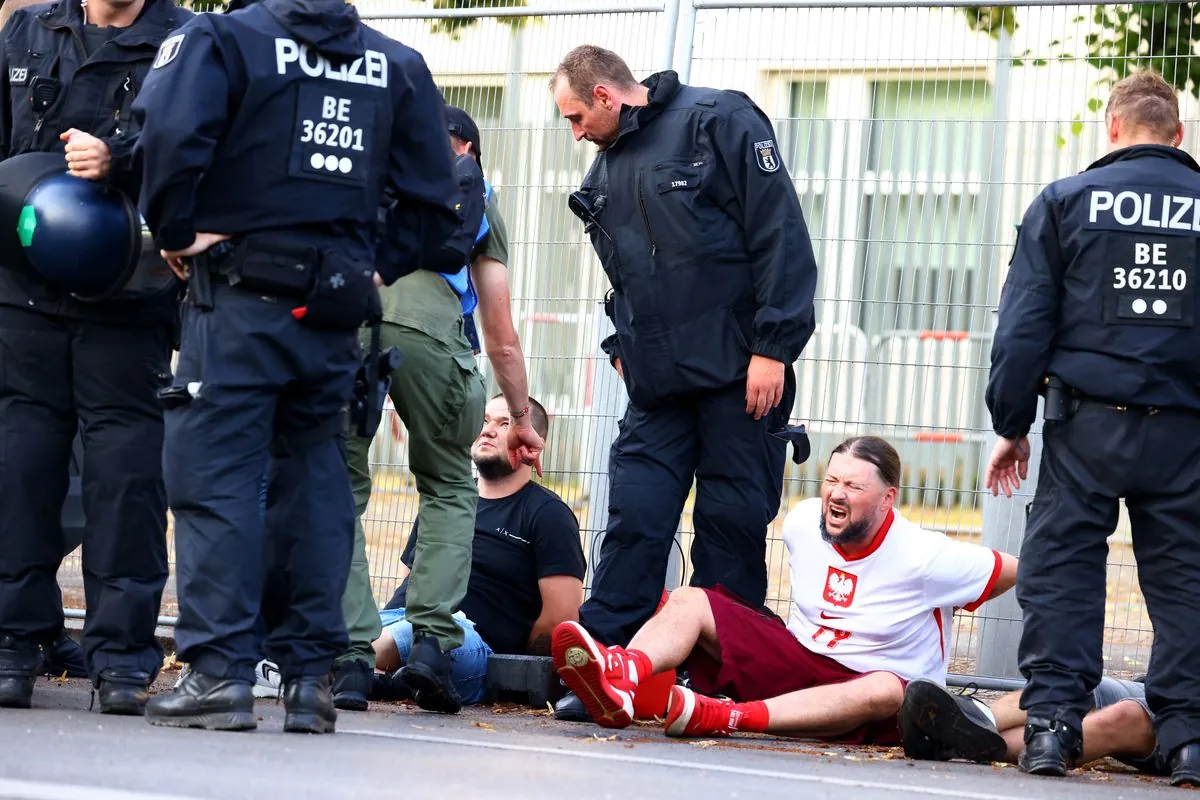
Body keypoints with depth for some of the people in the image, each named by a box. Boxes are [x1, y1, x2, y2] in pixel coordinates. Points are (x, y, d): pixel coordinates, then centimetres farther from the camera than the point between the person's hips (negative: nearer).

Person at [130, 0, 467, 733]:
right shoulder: (398, 65, 11)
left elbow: (171, 134, -20)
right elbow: (434, 198, 9)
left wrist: (176, 231, -6)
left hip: (240, 295, -4)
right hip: (336, 313, 5)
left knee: (216, 475, -4)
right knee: (316, 479, 11)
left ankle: (219, 672, -12)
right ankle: (310, 675, 9)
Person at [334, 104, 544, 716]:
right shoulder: (479, 202, 31)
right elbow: (501, 339, 35)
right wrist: (522, 422, 46)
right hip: (424, 325, 0)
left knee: (340, 490, 13)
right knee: (448, 487, 21)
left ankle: (350, 657, 1)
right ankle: (432, 638, 4)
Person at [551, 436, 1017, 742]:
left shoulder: (924, 557, -14)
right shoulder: (802, 522, 1)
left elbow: (1014, 572, -8)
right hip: (796, 658, 5)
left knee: (885, 692, -43)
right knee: (689, 602, -13)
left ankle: (725, 717, -58)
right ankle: (621, 678, -50)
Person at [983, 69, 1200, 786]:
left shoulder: (1066, 201, 3)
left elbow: (1023, 325, 1)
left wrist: (1011, 423, 7)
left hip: (1088, 425, -1)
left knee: (1060, 572, 4)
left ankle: (1052, 725, -4)